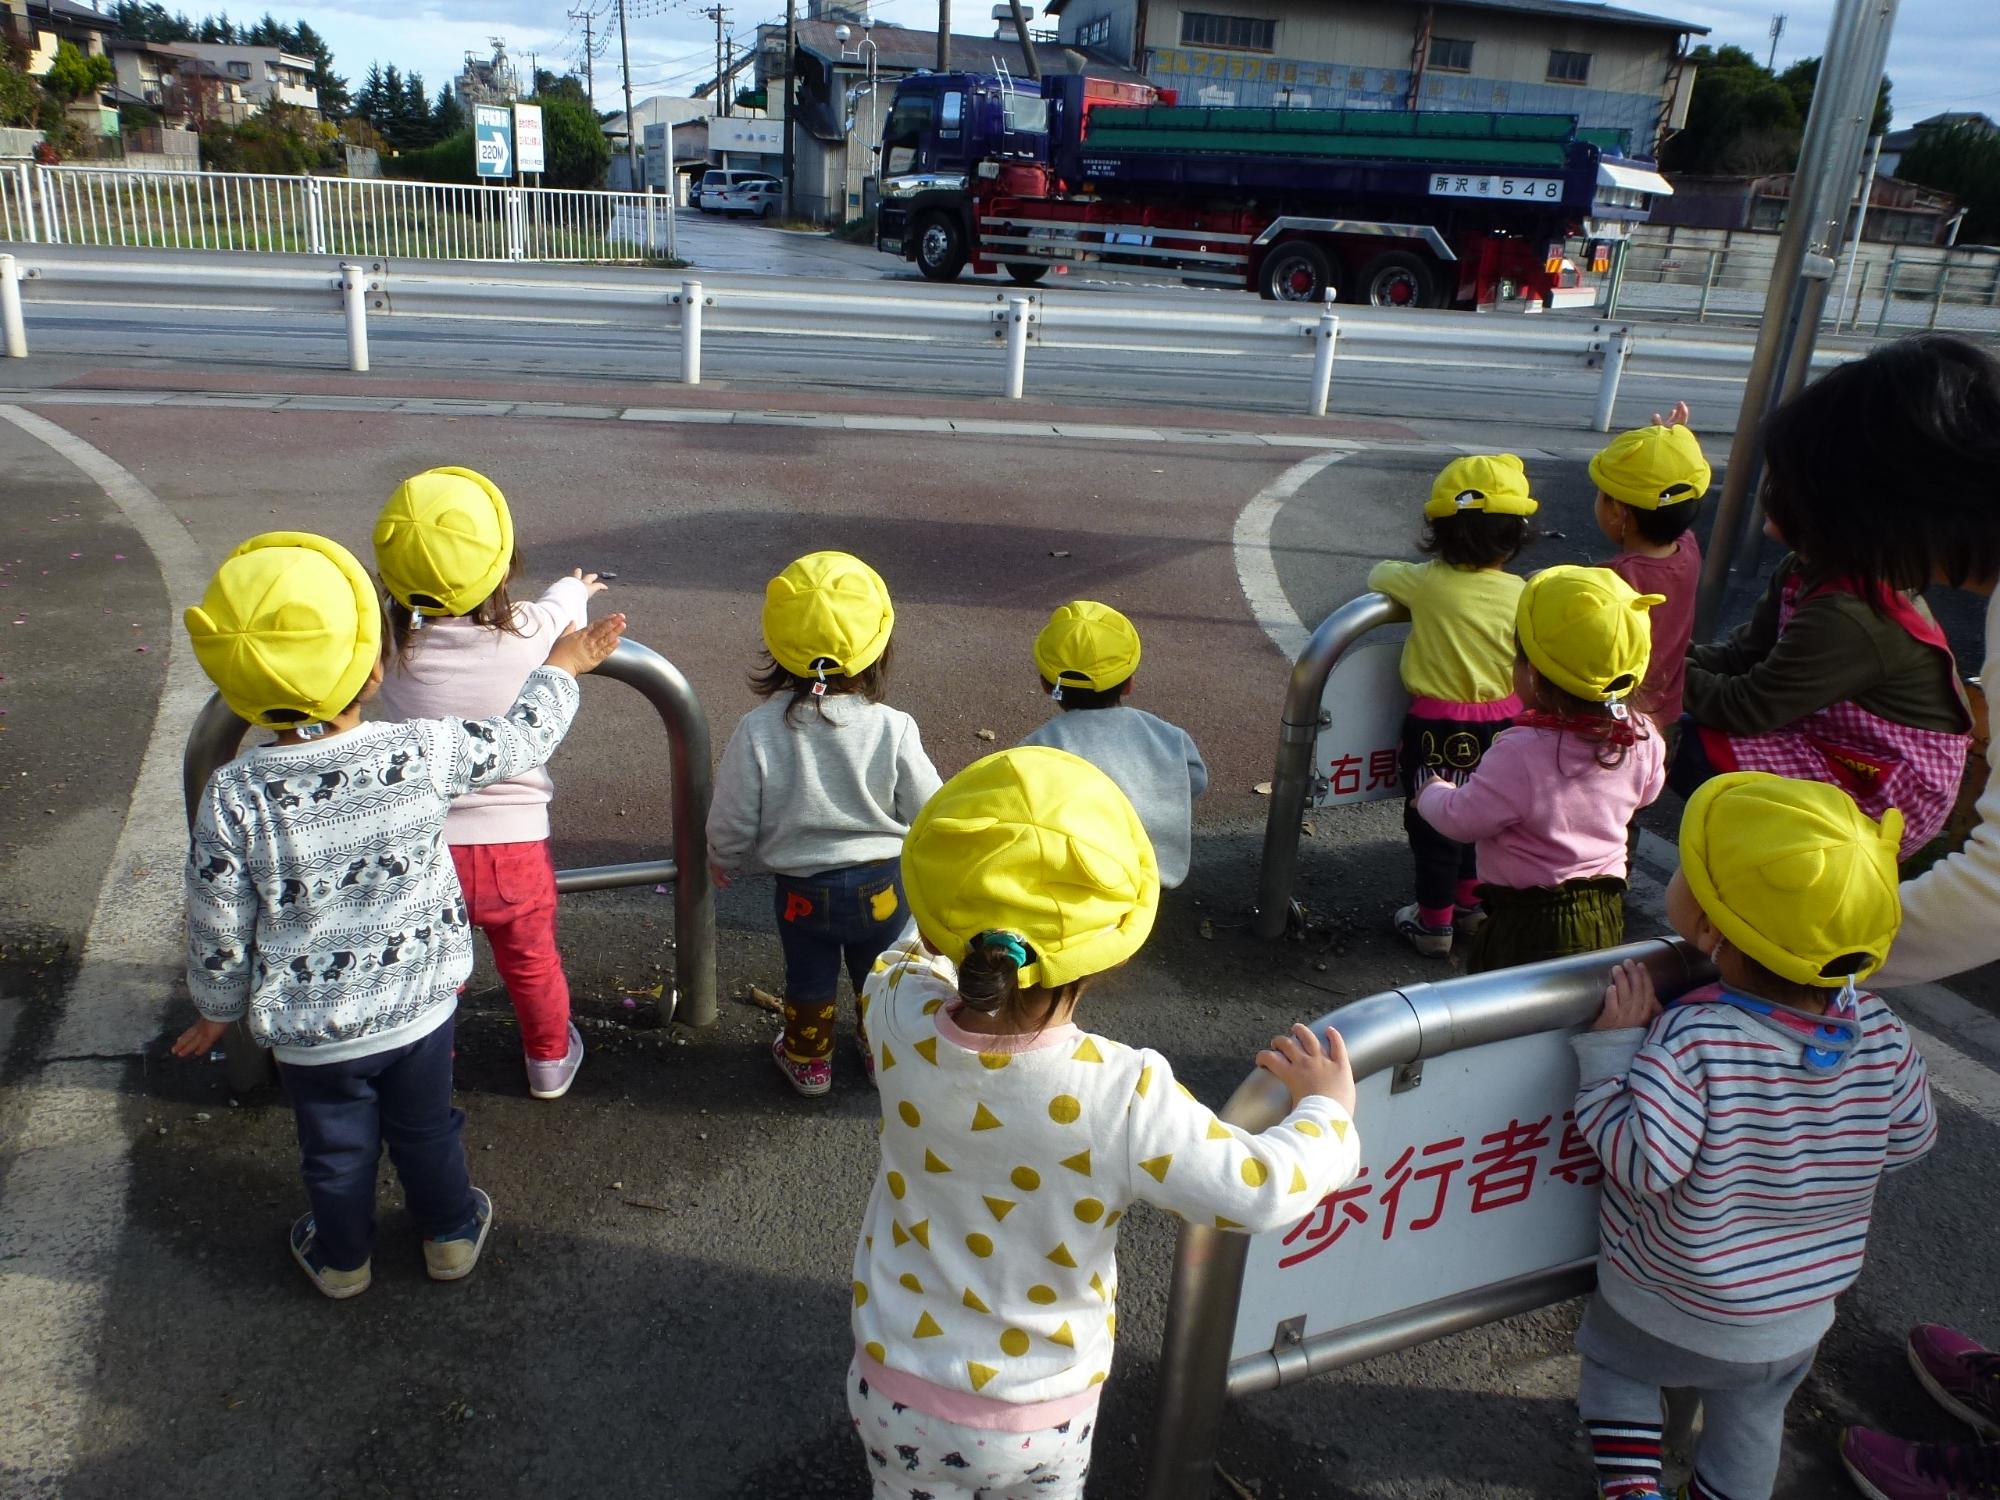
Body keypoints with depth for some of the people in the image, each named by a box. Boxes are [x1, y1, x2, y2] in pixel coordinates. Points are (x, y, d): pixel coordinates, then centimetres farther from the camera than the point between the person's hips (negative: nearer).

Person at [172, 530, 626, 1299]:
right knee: (426, 1131, 25)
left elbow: (219, 929, -12)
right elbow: (521, 738, -4)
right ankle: (451, 1235, 46)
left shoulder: (232, 796, -23)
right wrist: (561, 667, 14)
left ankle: (342, 1257, 47)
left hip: (309, 1028, 0)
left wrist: (217, 1009, 7)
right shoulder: (423, 752, -23)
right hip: (419, 1006, 1)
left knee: (335, 1150, 23)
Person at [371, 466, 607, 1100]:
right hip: (513, 845, 0)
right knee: (531, 960, 25)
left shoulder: (391, 643, -18)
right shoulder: (527, 635, -19)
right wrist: (575, 591, 29)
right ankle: (550, 1058, 47)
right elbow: (563, 603, 5)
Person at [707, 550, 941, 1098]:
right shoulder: (893, 729, -22)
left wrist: (724, 862, 10)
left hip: (802, 889, 0)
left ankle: (807, 1062, 45)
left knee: (808, 982, 25)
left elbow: (731, 824, -12)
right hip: (883, 884, 1)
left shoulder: (757, 731, -22)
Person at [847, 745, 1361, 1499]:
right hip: (1044, 1417, -1)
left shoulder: (902, 1026, -22)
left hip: (900, 1389, 1)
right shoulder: (1125, 1096, -32)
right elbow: (1260, 1192, -22)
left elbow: (910, 959, 2)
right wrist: (1328, 1110, -4)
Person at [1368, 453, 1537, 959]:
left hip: (1440, 727, -3)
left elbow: (1378, 575, 2)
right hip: (1502, 723, 3)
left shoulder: (1426, 583, -18)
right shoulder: (1521, 595, -12)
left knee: (1434, 824, 12)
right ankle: (1470, 903, 40)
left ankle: (1433, 922, 23)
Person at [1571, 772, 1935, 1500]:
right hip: (1796, 1319, 4)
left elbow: (1642, 1168, -33)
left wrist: (1613, 1047, -27)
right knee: (1749, 1427, 28)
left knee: (1613, 1361, 27)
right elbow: (1910, 1139, -2)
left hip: (1663, 1312, -4)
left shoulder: (1689, 1040, -34)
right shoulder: (1880, 1034, -17)